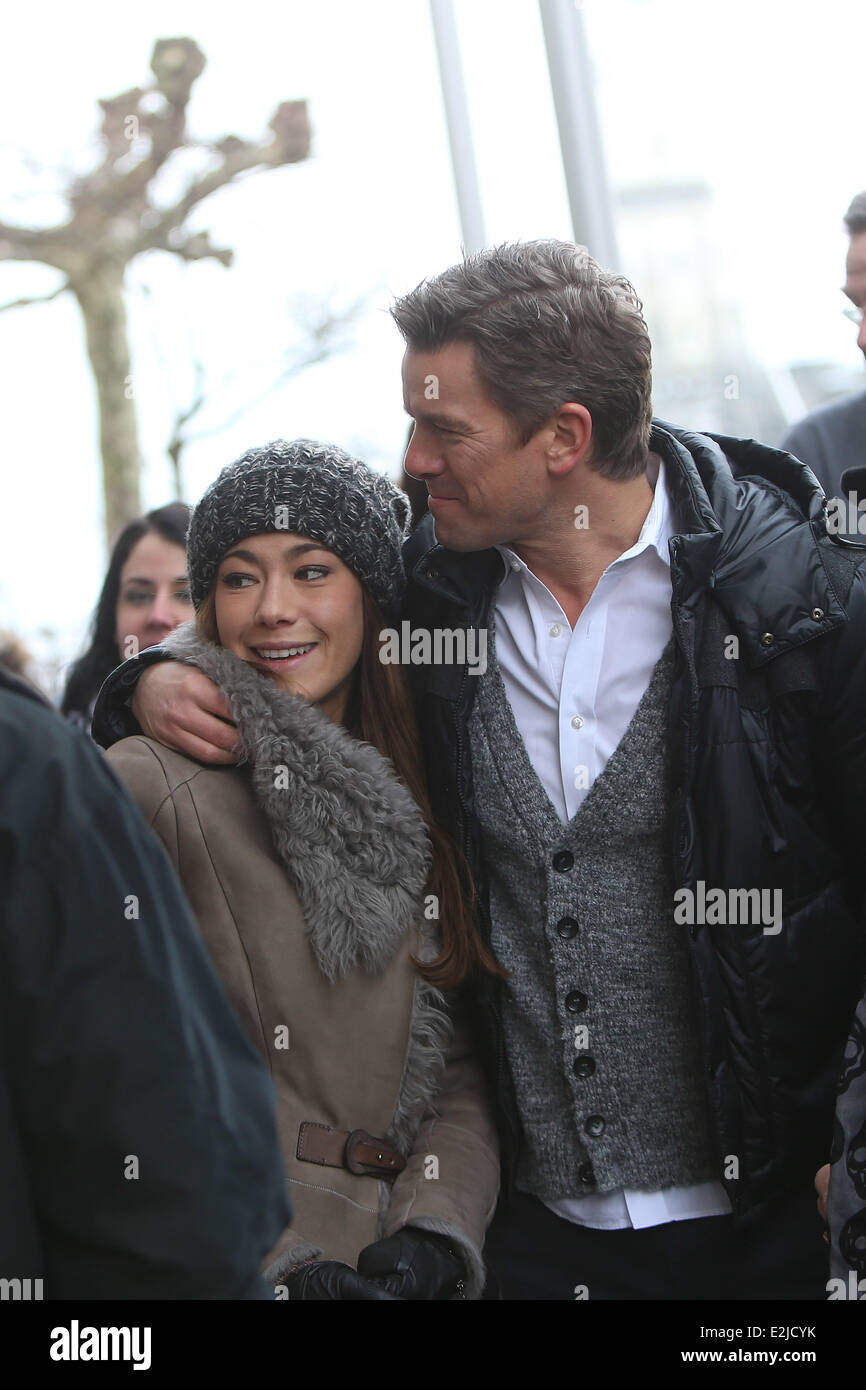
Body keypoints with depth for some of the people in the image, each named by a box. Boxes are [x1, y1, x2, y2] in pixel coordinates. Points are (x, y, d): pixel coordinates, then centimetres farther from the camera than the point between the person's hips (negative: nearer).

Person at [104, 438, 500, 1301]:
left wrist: (433, 1232, -8)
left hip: (402, 1261, 5)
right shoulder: (151, 785, -7)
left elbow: (464, 1068, 7)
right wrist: (271, 1269, -18)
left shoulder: (417, 795, 11)